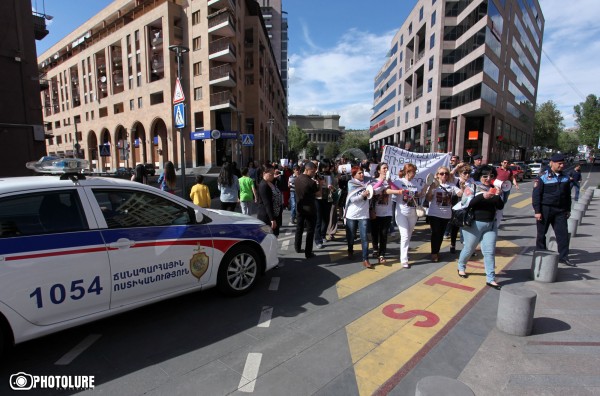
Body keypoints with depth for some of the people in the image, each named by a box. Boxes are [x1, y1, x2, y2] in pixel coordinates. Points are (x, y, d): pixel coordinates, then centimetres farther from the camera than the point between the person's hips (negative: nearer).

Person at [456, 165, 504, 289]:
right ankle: (461, 267, 35)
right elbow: (466, 203, -17)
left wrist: (498, 196, -14)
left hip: (490, 225, 4)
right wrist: (483, 196, -26)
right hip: (474, 224, -4)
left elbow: (500, 207, 4)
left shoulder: (494, 188, 8)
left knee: (490, 251, 3)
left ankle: (490, 279, 10)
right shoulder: (472, 186, -5)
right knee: (469, 249, 11)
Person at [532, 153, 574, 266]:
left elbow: (568, 195, 17)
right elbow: (536, 195, -10)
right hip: (545, 209, -4)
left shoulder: (565, 178, 8)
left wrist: (568, 210, 16)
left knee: (563, 233, 4)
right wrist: (537, 211, -13)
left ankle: (563, 257, 13)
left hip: (560, 210, 5)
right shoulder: (543, 177, -8)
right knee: (541, 233, 6)